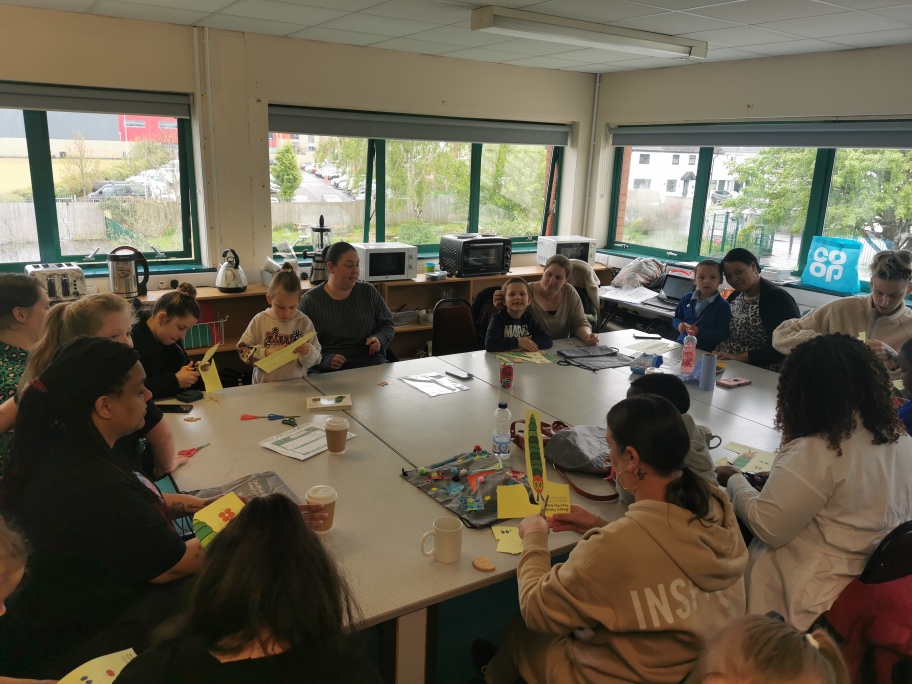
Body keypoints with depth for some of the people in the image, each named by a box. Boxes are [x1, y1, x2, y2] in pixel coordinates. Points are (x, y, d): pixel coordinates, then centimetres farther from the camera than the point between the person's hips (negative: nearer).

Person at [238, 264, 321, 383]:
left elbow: (315, 359, 5)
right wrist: (265, 353, -11)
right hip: (265, 385, 0)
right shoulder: (260, 321, 2)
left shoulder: (304, 323, 1)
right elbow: (242, 350, 4)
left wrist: (308, 353, -16)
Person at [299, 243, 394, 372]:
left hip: (372, 365, 3)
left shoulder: (368, 292, 12)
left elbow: (387, 325, 21)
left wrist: (379, 340, -1)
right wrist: (324, 360, -15)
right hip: (328, 371, -2)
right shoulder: (309, 301, 3)